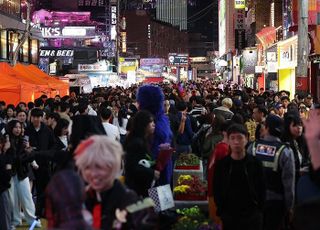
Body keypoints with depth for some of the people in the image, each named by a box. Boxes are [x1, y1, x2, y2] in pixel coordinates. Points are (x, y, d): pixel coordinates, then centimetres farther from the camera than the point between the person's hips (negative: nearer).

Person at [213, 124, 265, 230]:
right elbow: (217, 190, 5)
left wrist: (258, 210, -3)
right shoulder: (221, 164, 0)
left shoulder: (255, 163, -2)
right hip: (228, 216, 1)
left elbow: (261, 189, 1)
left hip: (252, 217, -1)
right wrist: (221, 211, 0)